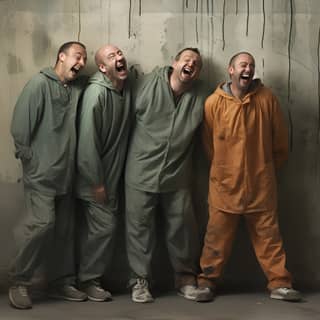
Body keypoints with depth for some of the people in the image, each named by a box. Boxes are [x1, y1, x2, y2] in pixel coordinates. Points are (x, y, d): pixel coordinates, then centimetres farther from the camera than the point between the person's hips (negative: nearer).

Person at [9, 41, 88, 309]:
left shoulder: (79, 88, 10)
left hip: (66, 173, 6)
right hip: (41, 172, -6)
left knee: (65, 229, 9)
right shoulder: (40, 83, -6)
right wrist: (28, 156, -8)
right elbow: (20, 124, -9)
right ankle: (20, 282, 0)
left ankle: (61, 282, 21)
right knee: (42, 223, -14)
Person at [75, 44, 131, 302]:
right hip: (95, 177, -8)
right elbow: (87, 140, -23)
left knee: (106, 227, 14)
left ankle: (93, 275, 27)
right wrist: (96, 182, -20)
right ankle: (88, 280, 10)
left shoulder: (128, 87, 1)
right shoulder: (96, 93, -22)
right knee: (103, 227, -5)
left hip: (114, 174, 8)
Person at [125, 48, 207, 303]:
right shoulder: (148, 84, -6)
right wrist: (134, 153, -1)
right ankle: (140, 280, 15)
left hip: (177, 175, 2)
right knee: (140, 227, 4)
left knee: (182, 226, 8)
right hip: (141, 172, -2)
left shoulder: (199, 96, 2)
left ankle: (186, 277, 24)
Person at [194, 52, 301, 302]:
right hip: (225, 184, -1)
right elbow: (209, 144, 7)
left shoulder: (267, 99, -3)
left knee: (268, 235, 8)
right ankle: (207, 282, 16)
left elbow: (280, 141, 8)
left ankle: (280, 284, 15)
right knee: (217, 236, 6)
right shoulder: (213, 103, -4)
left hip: (261, 184, 1)